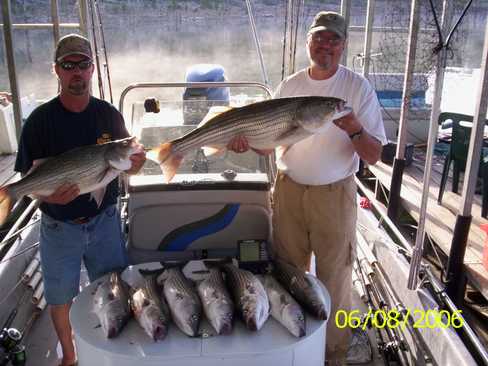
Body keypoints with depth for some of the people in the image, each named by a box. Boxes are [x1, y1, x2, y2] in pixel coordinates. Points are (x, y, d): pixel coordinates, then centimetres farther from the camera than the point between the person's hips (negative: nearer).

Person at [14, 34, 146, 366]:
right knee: (61, 298, 14)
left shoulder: (108, 114, -3)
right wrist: (47, 193, -31)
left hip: (104, 220, 2)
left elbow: (130, 168, 3)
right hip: (59, 226, -1)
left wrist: (136, 161, -21)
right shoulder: (41, 119, -9)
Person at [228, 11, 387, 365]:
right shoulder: (289, 85, 3)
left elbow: (374, 155, -10)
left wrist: (354, 128, -30)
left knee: (334, 279, 8)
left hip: (334, 194, -3)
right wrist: (246, 140, -13)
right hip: (289, 190, 4)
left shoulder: (358, 88, -7)